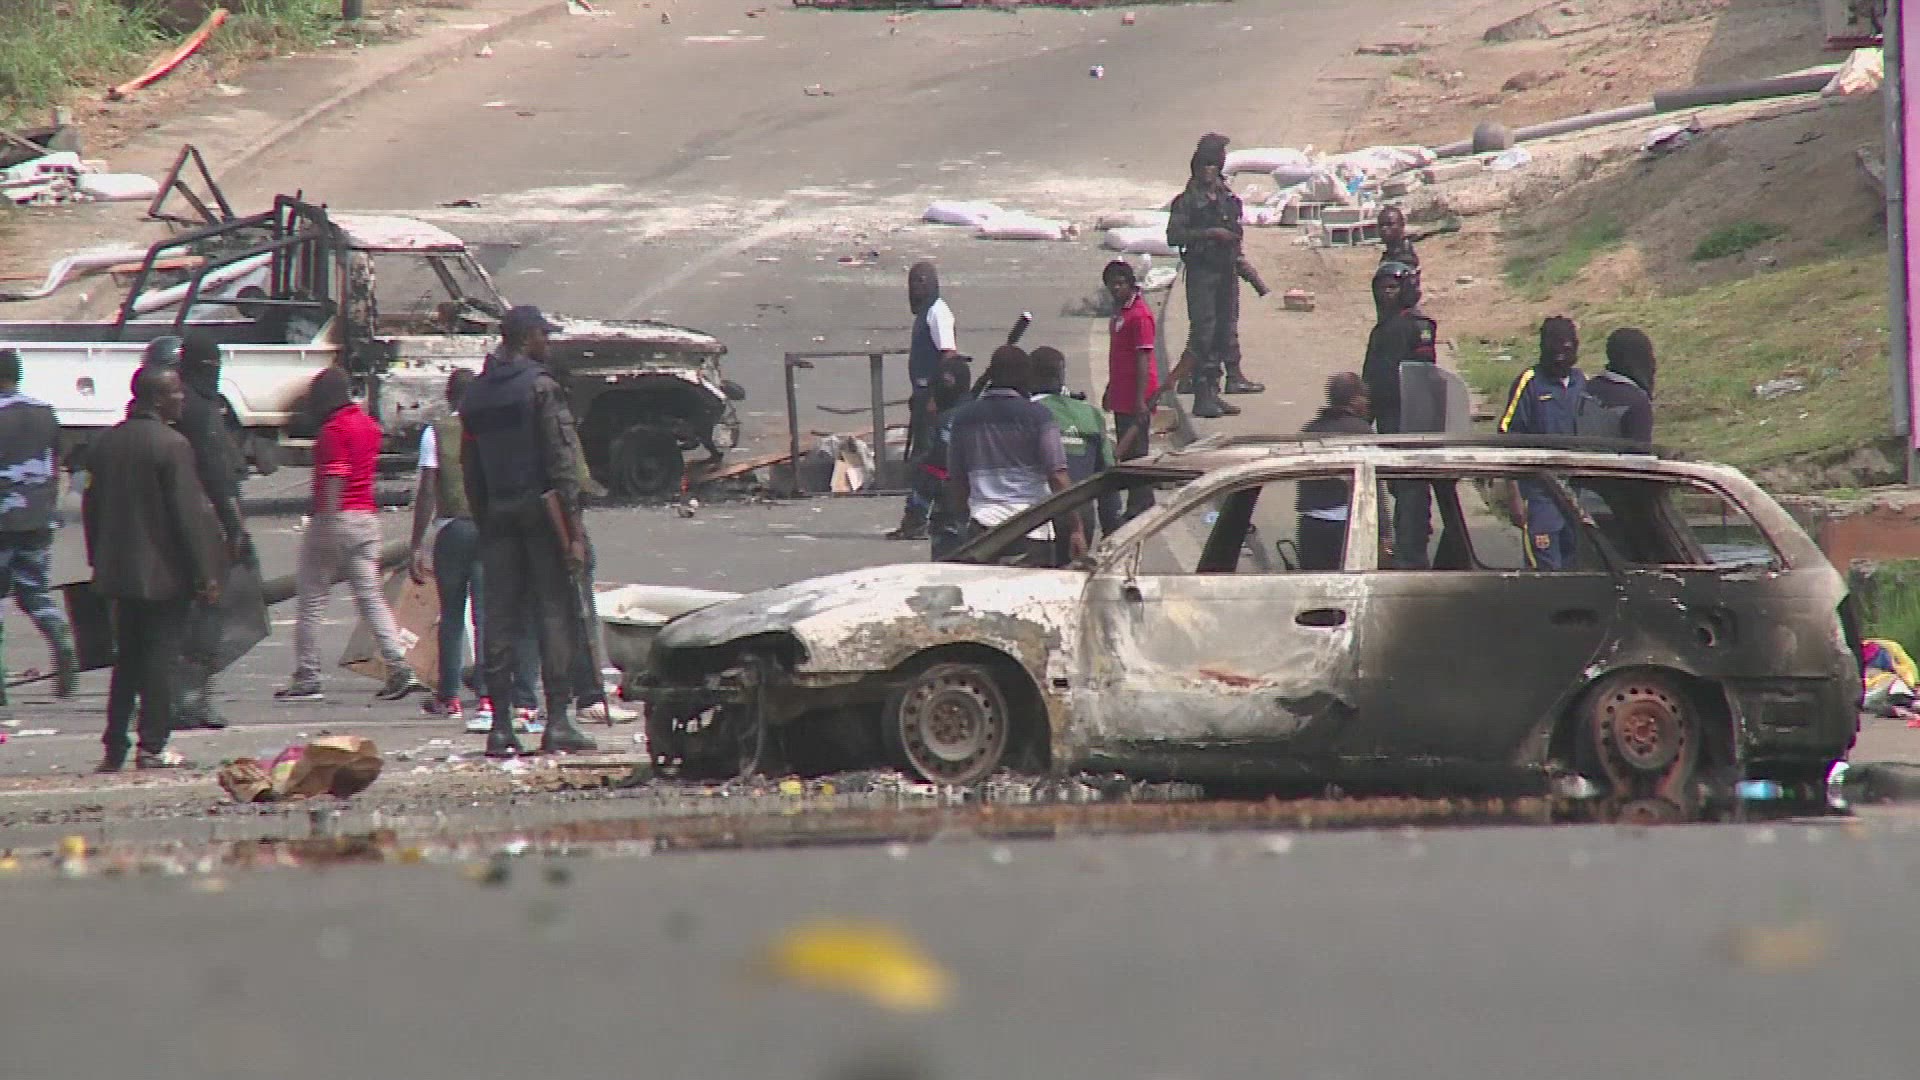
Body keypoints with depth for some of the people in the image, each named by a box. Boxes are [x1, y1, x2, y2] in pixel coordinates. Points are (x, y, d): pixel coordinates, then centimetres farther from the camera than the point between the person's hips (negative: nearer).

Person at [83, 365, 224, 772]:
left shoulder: (106, 443, 6)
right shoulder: (171, 445, -16)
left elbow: (91, 506, 12)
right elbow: (189, 514, -17)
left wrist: (98, 562, 21)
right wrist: (206, 575, -12)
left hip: (118, 570, 6)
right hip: (164, 571, -6)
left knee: (126, 658, 14)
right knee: (160, 658, 0)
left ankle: (114, 748, 13)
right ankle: (152, 747, 0)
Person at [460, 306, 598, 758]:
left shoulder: (476, 394, 12)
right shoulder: (540, 386, -8)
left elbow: (470, 468, 13)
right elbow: (562, 461, -13)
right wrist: (574, 528, -13)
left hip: (497, 514, 6)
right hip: (540, 507, -6)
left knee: (500, 615, 6)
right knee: (556, 611, -2)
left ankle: (500, 725, 4)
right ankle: (557, 720, -6)